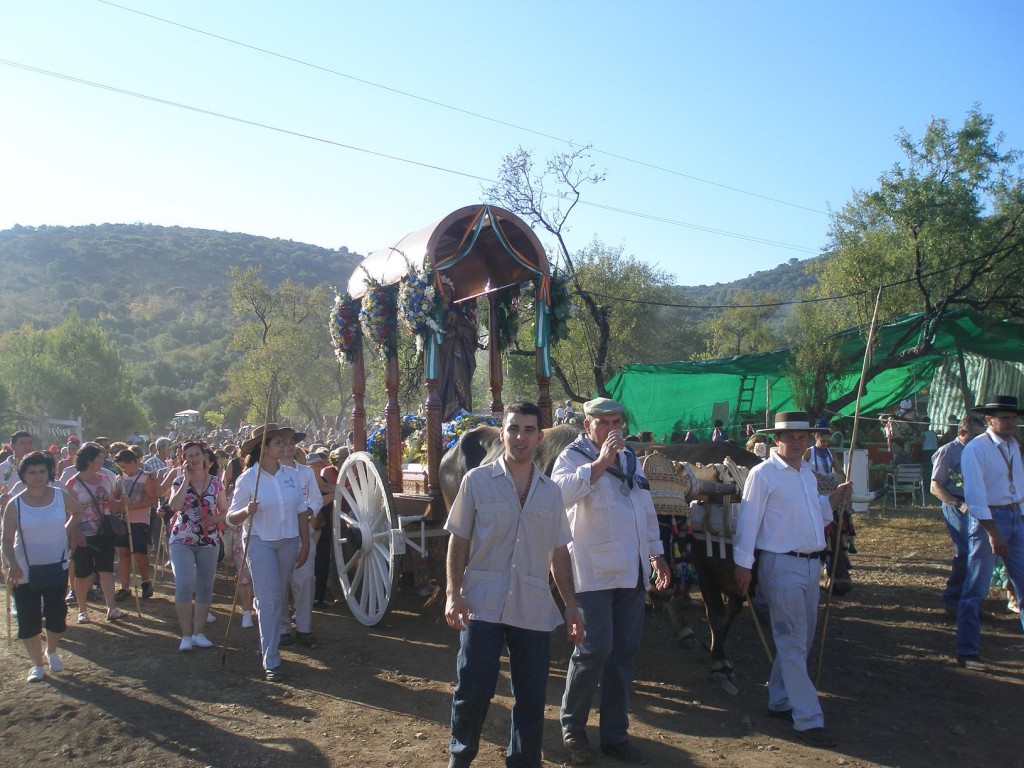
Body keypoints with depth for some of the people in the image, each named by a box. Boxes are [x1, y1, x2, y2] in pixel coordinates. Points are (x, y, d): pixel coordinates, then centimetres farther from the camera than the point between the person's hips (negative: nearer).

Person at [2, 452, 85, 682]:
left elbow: (77, 512, 17)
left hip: (57, 566, 1)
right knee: (28, 619, 2)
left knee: (57, 613, 7)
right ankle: (37, 664, 18)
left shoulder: (60, 496, -4)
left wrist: (68, 529, 2)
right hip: (25, 570, -1)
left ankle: (52, 652, 34)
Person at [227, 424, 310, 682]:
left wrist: (305, 544, 7)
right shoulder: (247, 479, -8)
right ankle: (271, 662, -4)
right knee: (269, 600, -8)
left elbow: (301, 512, 8)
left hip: (289, 542, 4)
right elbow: (231, 518, -6)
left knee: (279, 599, 13)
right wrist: (247, 511, -27)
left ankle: (267, 644, 33)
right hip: (260, 543, -4)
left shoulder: (291, 474, 3)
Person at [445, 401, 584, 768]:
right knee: (472, 692, 1)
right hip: (483, 604, -3)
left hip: (534, 609, 3)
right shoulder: (477, 481, 0)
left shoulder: (550, 491, 9)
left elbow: (559, 553, 13)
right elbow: (459, 541, 1)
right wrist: (454, 593, -8)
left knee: (531, 698, 7)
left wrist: (570, 605, 9)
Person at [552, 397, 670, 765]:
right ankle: (572, 726, 14)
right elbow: (562, 493, -27)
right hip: (593, 571, -6)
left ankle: (615, 734, 21)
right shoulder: (572, 457, -5)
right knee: (595, 649, -9)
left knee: (623, 653, 9)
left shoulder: (630, 458, 16)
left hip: (631, 571, 7)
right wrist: (600, 462, -26)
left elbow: (647, 509, 24)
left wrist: (656, 552, 21)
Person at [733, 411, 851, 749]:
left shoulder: (808, 473, 12)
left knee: (801, 639, 16)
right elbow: (748, 520, -13)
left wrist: (833, 500, 6)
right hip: (781, 565, -8)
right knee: (792, 644, -3)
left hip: (811, 563, 8)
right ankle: (808, 719, 2)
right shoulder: (762, 474, -11)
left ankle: (780, 700, 30)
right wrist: (743, 565, -15)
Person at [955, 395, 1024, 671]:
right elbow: (975, 495, -18)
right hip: (988, 519, -7)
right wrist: (993, 532, -21)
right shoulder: (975, 449, -13)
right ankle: (967, 652, 6)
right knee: (976, 588, -3)